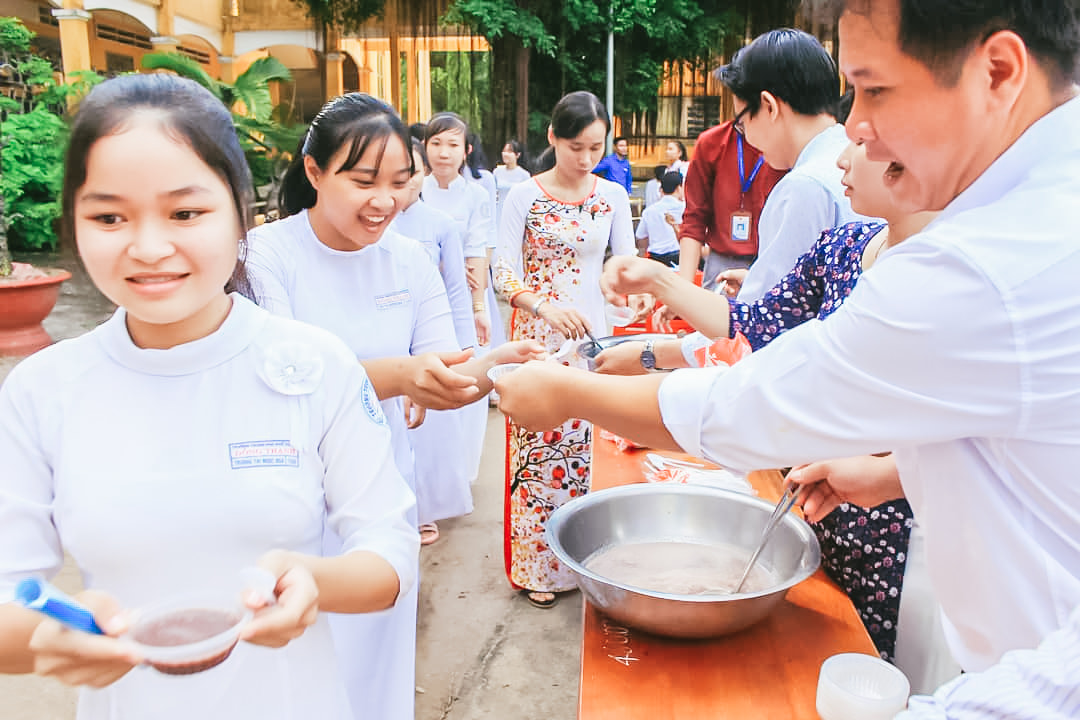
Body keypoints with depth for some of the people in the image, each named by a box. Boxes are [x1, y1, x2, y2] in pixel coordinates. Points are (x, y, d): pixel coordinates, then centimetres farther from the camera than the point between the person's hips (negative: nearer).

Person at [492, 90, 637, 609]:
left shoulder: (612, 196, 6)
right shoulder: (523, 197, -4)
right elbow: (504, 274, -9)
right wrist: (545, 307, -26)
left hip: (593, 334, 3)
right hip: (537, 339, -3)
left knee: (591, 446, 6)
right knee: (538, 448, 1)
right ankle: (537, 566, 17)